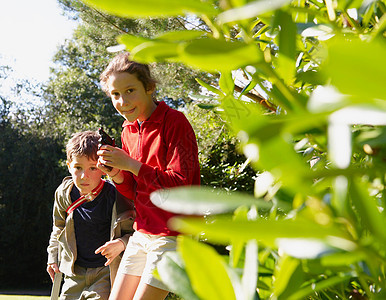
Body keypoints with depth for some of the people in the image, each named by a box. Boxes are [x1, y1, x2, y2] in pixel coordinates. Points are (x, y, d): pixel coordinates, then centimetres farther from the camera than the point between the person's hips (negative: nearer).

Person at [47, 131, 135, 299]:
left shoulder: (116, 197, -16)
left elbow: (134, 232, -8)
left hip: (106, 270, -4)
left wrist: (122, 243, -27)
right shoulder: (64, 194, -2)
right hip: (75, 271, 5)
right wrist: (53, 258, 14)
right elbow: (58, 227, 17)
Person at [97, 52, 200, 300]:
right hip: (142, 233, 8)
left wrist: (130, 164, -21)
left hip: (172, 235, -8)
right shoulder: (129, 131, 10)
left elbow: (180, 184, -19)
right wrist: (117, 175, -7)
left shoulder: (174, 122, -13)